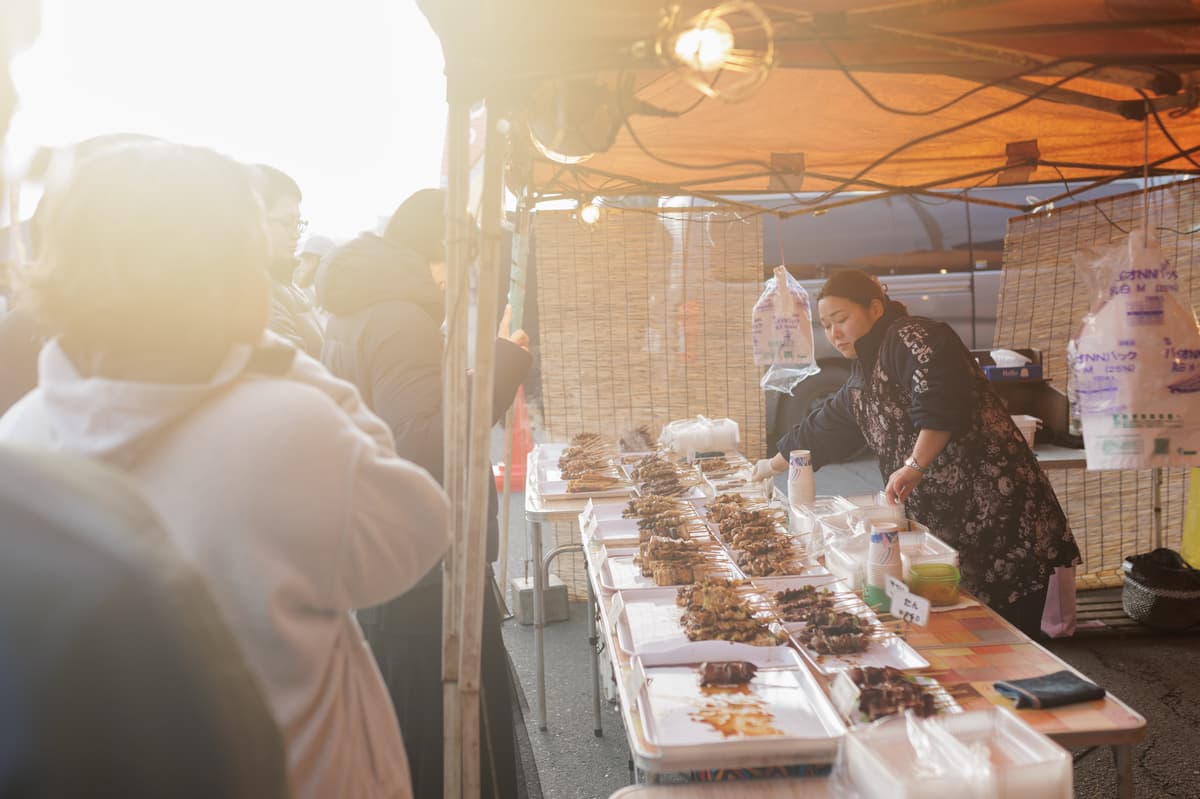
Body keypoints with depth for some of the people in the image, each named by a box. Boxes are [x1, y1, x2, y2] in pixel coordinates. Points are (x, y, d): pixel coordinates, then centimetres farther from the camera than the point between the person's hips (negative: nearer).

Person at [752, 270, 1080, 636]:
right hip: (941, 520, 9)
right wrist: (773, 464, 40)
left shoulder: (910, 338, -9)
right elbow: (823, 429, 32)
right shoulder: (862, 379, 20)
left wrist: (915, 465, -26)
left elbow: (942, 399, -27)